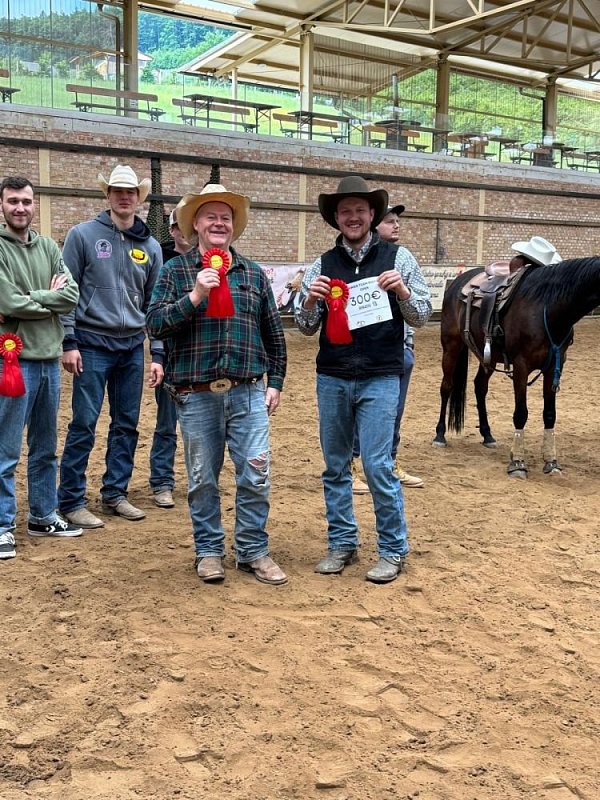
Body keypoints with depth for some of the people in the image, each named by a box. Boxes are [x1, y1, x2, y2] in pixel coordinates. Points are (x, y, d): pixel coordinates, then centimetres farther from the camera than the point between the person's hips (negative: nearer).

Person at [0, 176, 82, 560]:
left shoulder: (48, 247, 11)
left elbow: (72, 295, 1)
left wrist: (32, 298, -10)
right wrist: (50, 298, -5)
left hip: (49, 358, 6)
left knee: (46, 448, 15)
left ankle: (43, 517, 28)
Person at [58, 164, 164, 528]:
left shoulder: (150, 246, 9)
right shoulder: (83, 235, -2)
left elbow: (154, 304, 11)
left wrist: (158, 355, 6)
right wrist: (69, 342, -10)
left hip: (132, 348, 4)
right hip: (93, 345, -4)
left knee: (127, 425, 9)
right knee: (84, 425, -2)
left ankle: (115, 493, 22)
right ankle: (71, 500, 9)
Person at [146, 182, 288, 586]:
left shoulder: (253, 273, 11)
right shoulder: (176, 270, 3)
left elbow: (274, 333, 13)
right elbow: (156, 323, -8)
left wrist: (275, 381, 8)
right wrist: (195, 295, -18)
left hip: (248, 393, 2)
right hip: (196, 396, -1)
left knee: (256, 476, 2)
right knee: (203, 480, 9)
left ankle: (253, 550, 19)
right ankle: (209, 551, 25)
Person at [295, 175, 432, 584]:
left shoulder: (397, 257, 2)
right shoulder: (323, 265, 7)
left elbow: (422, 316, 3)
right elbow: (306, 326, 9)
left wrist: (403, 292, -16)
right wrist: (310, 301, -12)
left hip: (380, 378, -3)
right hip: (332, 379, 3)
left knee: (378, 465, -6)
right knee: (335, 466, 11)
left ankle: (394, 550, 10)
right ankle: (342, 543, 25)